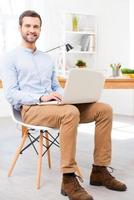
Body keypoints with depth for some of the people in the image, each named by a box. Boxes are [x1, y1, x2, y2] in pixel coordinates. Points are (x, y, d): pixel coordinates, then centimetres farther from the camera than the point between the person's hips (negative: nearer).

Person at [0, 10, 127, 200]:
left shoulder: (47, 59, 23)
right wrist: (41, 97, -22)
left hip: (54, 106, 7)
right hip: (30, 109, -6)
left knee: (104, 109, -12)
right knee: (71, 112, -39)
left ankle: (99, 170, -9)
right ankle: (69, 179, -30)